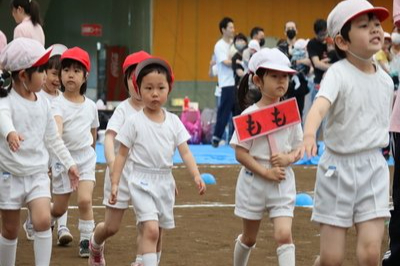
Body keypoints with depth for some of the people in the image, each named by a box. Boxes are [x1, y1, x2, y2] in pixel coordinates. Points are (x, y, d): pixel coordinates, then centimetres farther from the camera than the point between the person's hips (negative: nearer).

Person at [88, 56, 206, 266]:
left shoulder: (173, 122, 5)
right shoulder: (134, 122, -5)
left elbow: (185, 152, 2)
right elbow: (122, 154, -2)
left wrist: (196, 176, -13)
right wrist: (114, 183, -7)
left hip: (165, 181, 5)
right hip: (142, 180, -5)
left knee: (156, 232, 13)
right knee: (151, 229, -19)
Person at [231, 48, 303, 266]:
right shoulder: (250, 115, -10)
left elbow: (298, 149, 8)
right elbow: (240, 153, -12)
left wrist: (288, 158, -14)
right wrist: (266, 172, -19)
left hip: (283, 183, 2)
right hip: (254, 181, -2)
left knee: (284, 235, -12)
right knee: (249, 238, 15)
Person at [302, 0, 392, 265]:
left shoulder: (386, 80, 5)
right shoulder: (338, 74, -13)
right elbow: (320, 105, -33)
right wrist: (309, 134, -53)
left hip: (374, 167, 4)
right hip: (338, 166, -4)